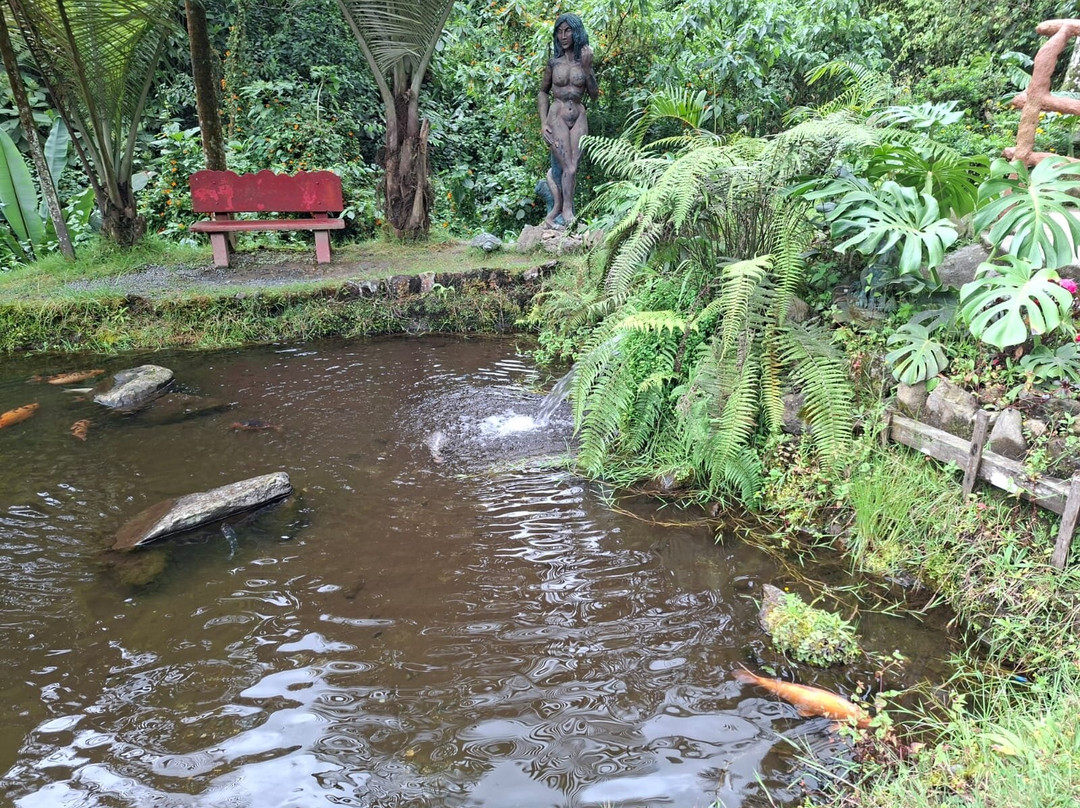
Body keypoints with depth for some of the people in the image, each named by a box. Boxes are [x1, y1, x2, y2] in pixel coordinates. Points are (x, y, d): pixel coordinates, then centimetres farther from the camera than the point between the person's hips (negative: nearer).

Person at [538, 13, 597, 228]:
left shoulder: (584, 60, 6)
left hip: (579, 118, 2)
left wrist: (587, 68, -9)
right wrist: (543, 123, 1)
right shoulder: (554, 62, 2)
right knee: (568, 168, -14)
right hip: (557, 118, -2)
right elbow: (543, 92, 10)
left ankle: (557, 211, 0)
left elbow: (594, 95, 3)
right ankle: (567, 212, -12)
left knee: (572, 168, -5)